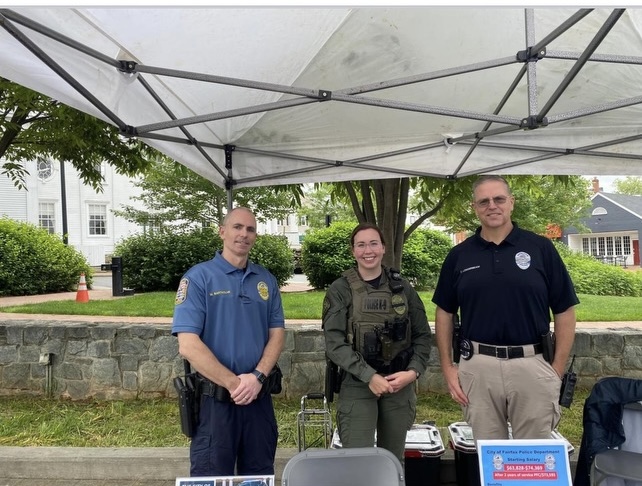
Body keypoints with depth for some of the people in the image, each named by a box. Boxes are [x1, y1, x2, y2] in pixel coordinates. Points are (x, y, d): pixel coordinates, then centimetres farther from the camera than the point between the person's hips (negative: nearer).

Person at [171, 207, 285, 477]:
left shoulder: (267, 280, 6)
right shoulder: (198, 277, -8)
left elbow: (277, 334, 4)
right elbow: (188, 345, -15)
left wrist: (258, 377, -12)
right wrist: (234, 383, -16)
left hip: (259, 397, 5)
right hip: (214, 399, -4)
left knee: (260, 475, 18)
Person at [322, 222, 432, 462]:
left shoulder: (402, 287, 4)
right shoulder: (340, 289, -4)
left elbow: (423, 335, 6)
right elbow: (334, 343, -11)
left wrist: (413, 371, -10)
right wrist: (369, 376, -18)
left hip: (400, 385, 3)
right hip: (357, 386, -3)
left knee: (394, 460, 15)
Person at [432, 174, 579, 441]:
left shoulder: (541, 248, -1)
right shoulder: (459, 255, 4)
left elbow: (564, 311, 1)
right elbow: (444, 313, 8)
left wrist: (557, 370, -4)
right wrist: (448, 367, 3)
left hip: (532, 364, -1)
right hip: (477, 366, 1)